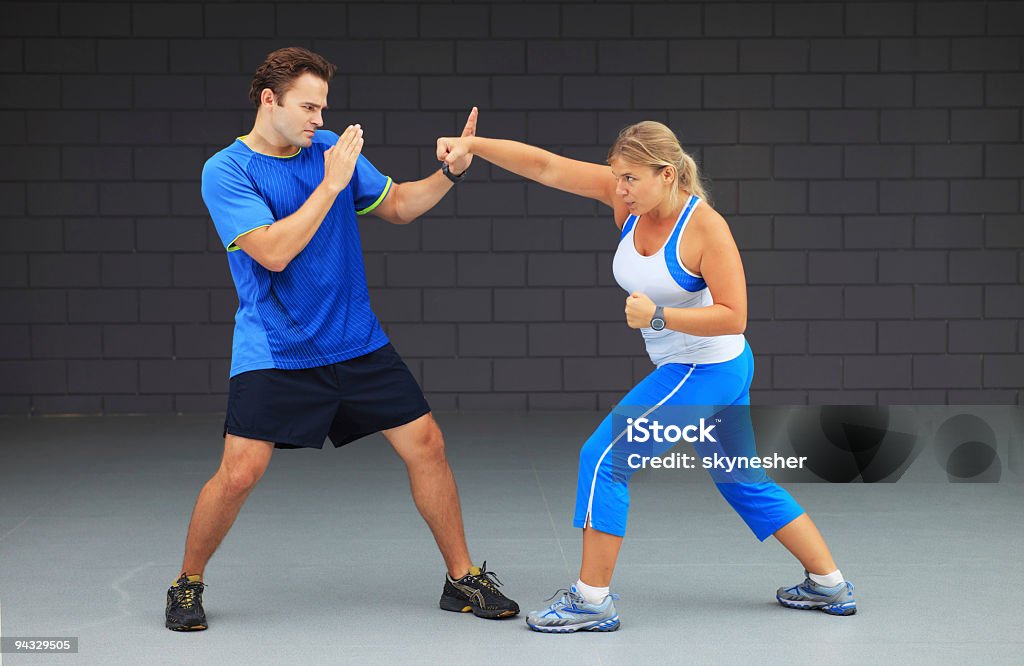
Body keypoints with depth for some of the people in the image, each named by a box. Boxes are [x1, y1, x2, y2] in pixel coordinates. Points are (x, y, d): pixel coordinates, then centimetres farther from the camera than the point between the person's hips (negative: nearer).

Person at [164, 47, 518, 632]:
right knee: (240, 473, -14)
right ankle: (188, 584, 12)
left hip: (356, 342, 5)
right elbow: (273, 252, -23)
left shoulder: (331, 147, 4)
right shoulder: (225, 171, -11)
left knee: (425, 444, 1)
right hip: (273, 353, -5)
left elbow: (397, 206, 14)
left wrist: (450, 173, -3)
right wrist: (331, 184, -23)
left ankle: (463, 579, 16)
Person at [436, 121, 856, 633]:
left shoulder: (705, 226, -22)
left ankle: (592, 600, -2)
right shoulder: (627, 198, -4)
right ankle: (829, 586, 28)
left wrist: (659, 316, -28)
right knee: (743, 482, 18)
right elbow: (546, 167, -8)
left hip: (706, 372, -9)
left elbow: (733, 317, -22)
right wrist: (472, 145, -16)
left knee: (603, 458, -9)